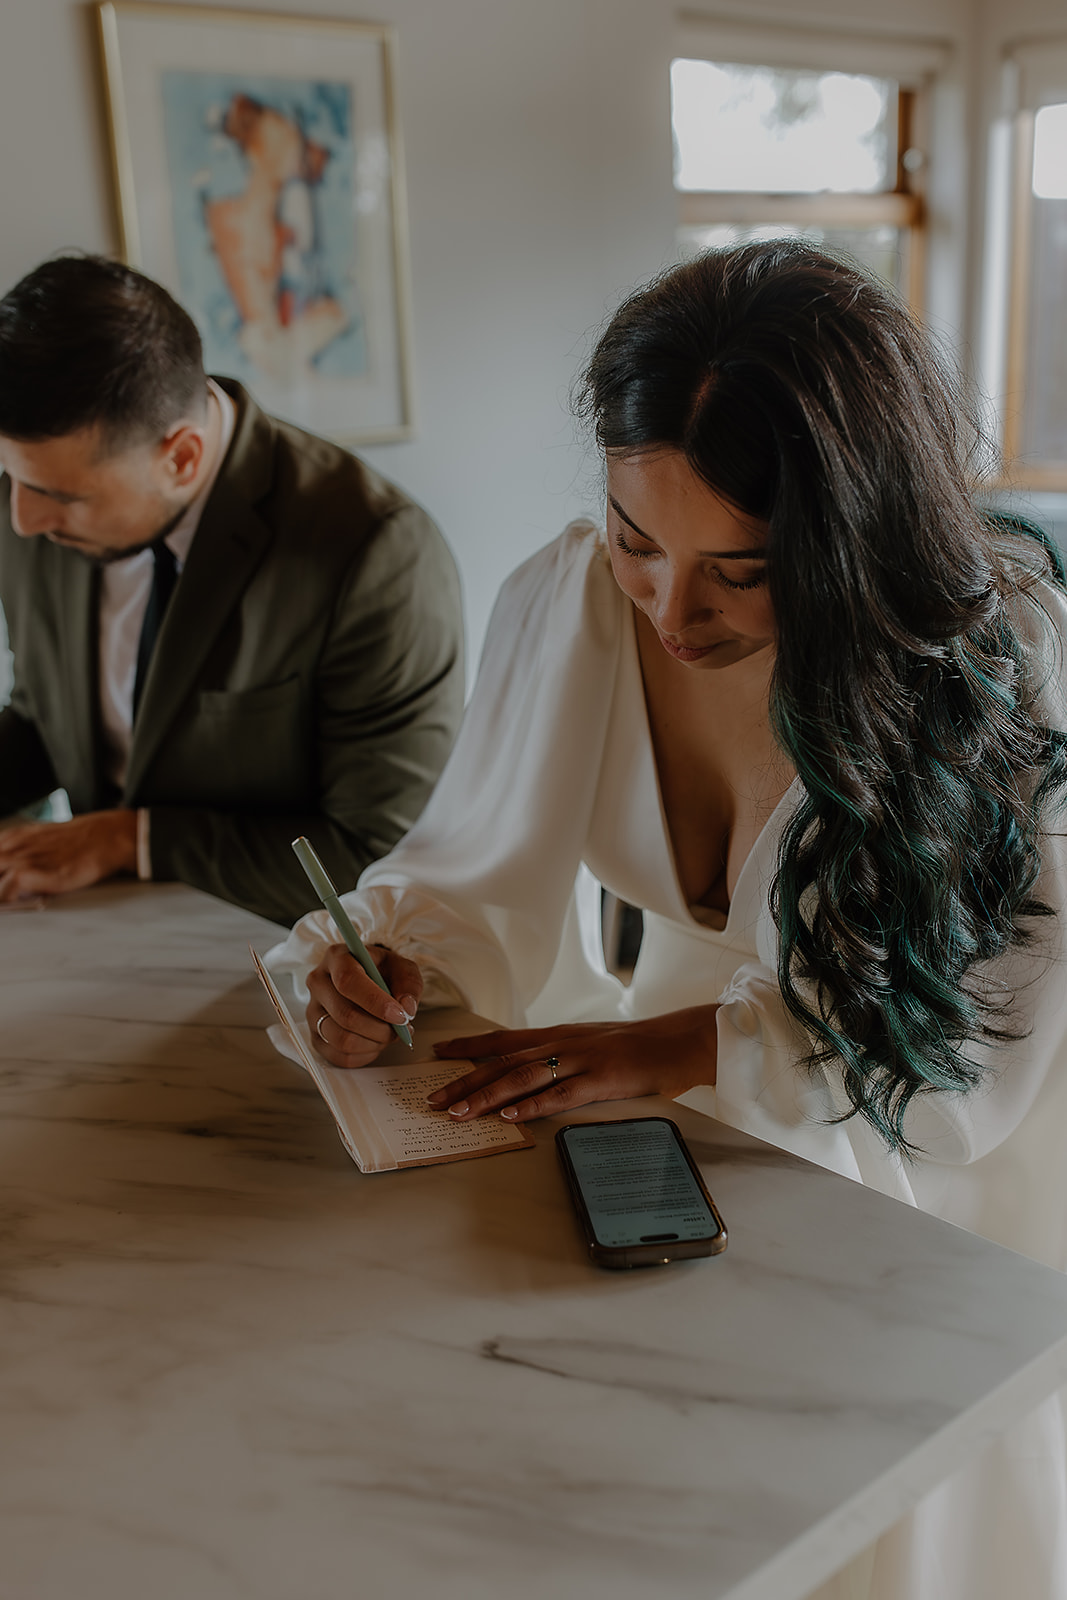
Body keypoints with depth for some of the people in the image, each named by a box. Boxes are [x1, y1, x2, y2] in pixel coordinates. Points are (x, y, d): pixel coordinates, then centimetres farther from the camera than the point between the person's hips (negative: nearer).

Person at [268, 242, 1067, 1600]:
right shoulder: (567, 600, -17)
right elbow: (478, 871, -6)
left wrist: (676, 1047, -30)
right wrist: (372, 963, -27)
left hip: (922, 1171, -2)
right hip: (687, 1138, 3)